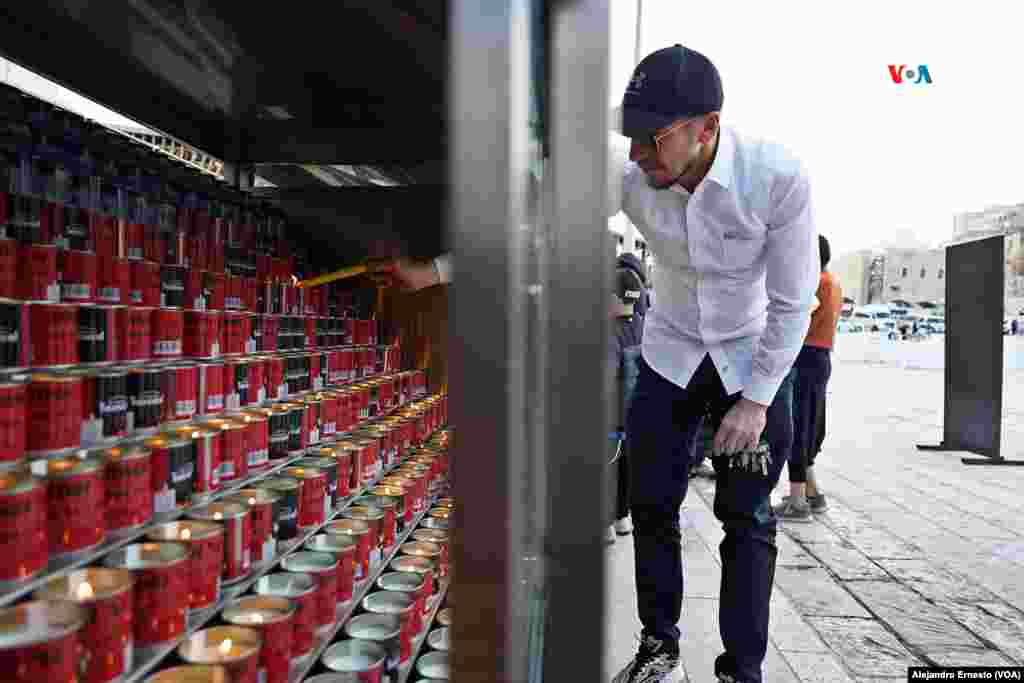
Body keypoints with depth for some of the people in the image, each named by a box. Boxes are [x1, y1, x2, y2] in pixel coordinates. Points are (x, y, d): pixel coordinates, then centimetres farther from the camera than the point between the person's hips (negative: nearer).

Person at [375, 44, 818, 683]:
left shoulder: (779, 177, -26)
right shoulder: (630, 174, -20)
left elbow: (793, 303, -17)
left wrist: (756, 398, -16)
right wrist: (439, 267, -25)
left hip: (754, 361, -2)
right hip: (670, 355, 3)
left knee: (747, 519, -1)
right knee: (652, 506, 4)